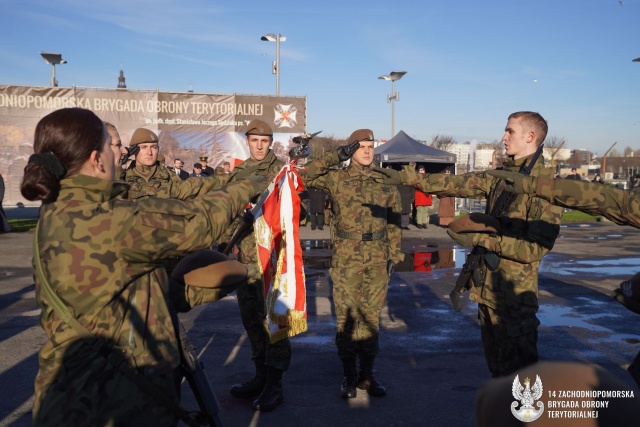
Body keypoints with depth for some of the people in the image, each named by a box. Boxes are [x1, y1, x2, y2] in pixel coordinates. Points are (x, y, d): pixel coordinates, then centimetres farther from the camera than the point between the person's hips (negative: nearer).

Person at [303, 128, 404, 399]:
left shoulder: (386, 181, 8)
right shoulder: (337, 179, 2)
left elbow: (395, 222, 10)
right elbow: (307, 176, -10)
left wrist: (394, 255, 6)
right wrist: (336, 156, -9)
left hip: (378, 258, 2)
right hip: (347, 257, -2)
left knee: (371, 316, 9)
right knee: (347, 316, 3)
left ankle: (367, 375, 22)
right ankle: (349, 376, 17)